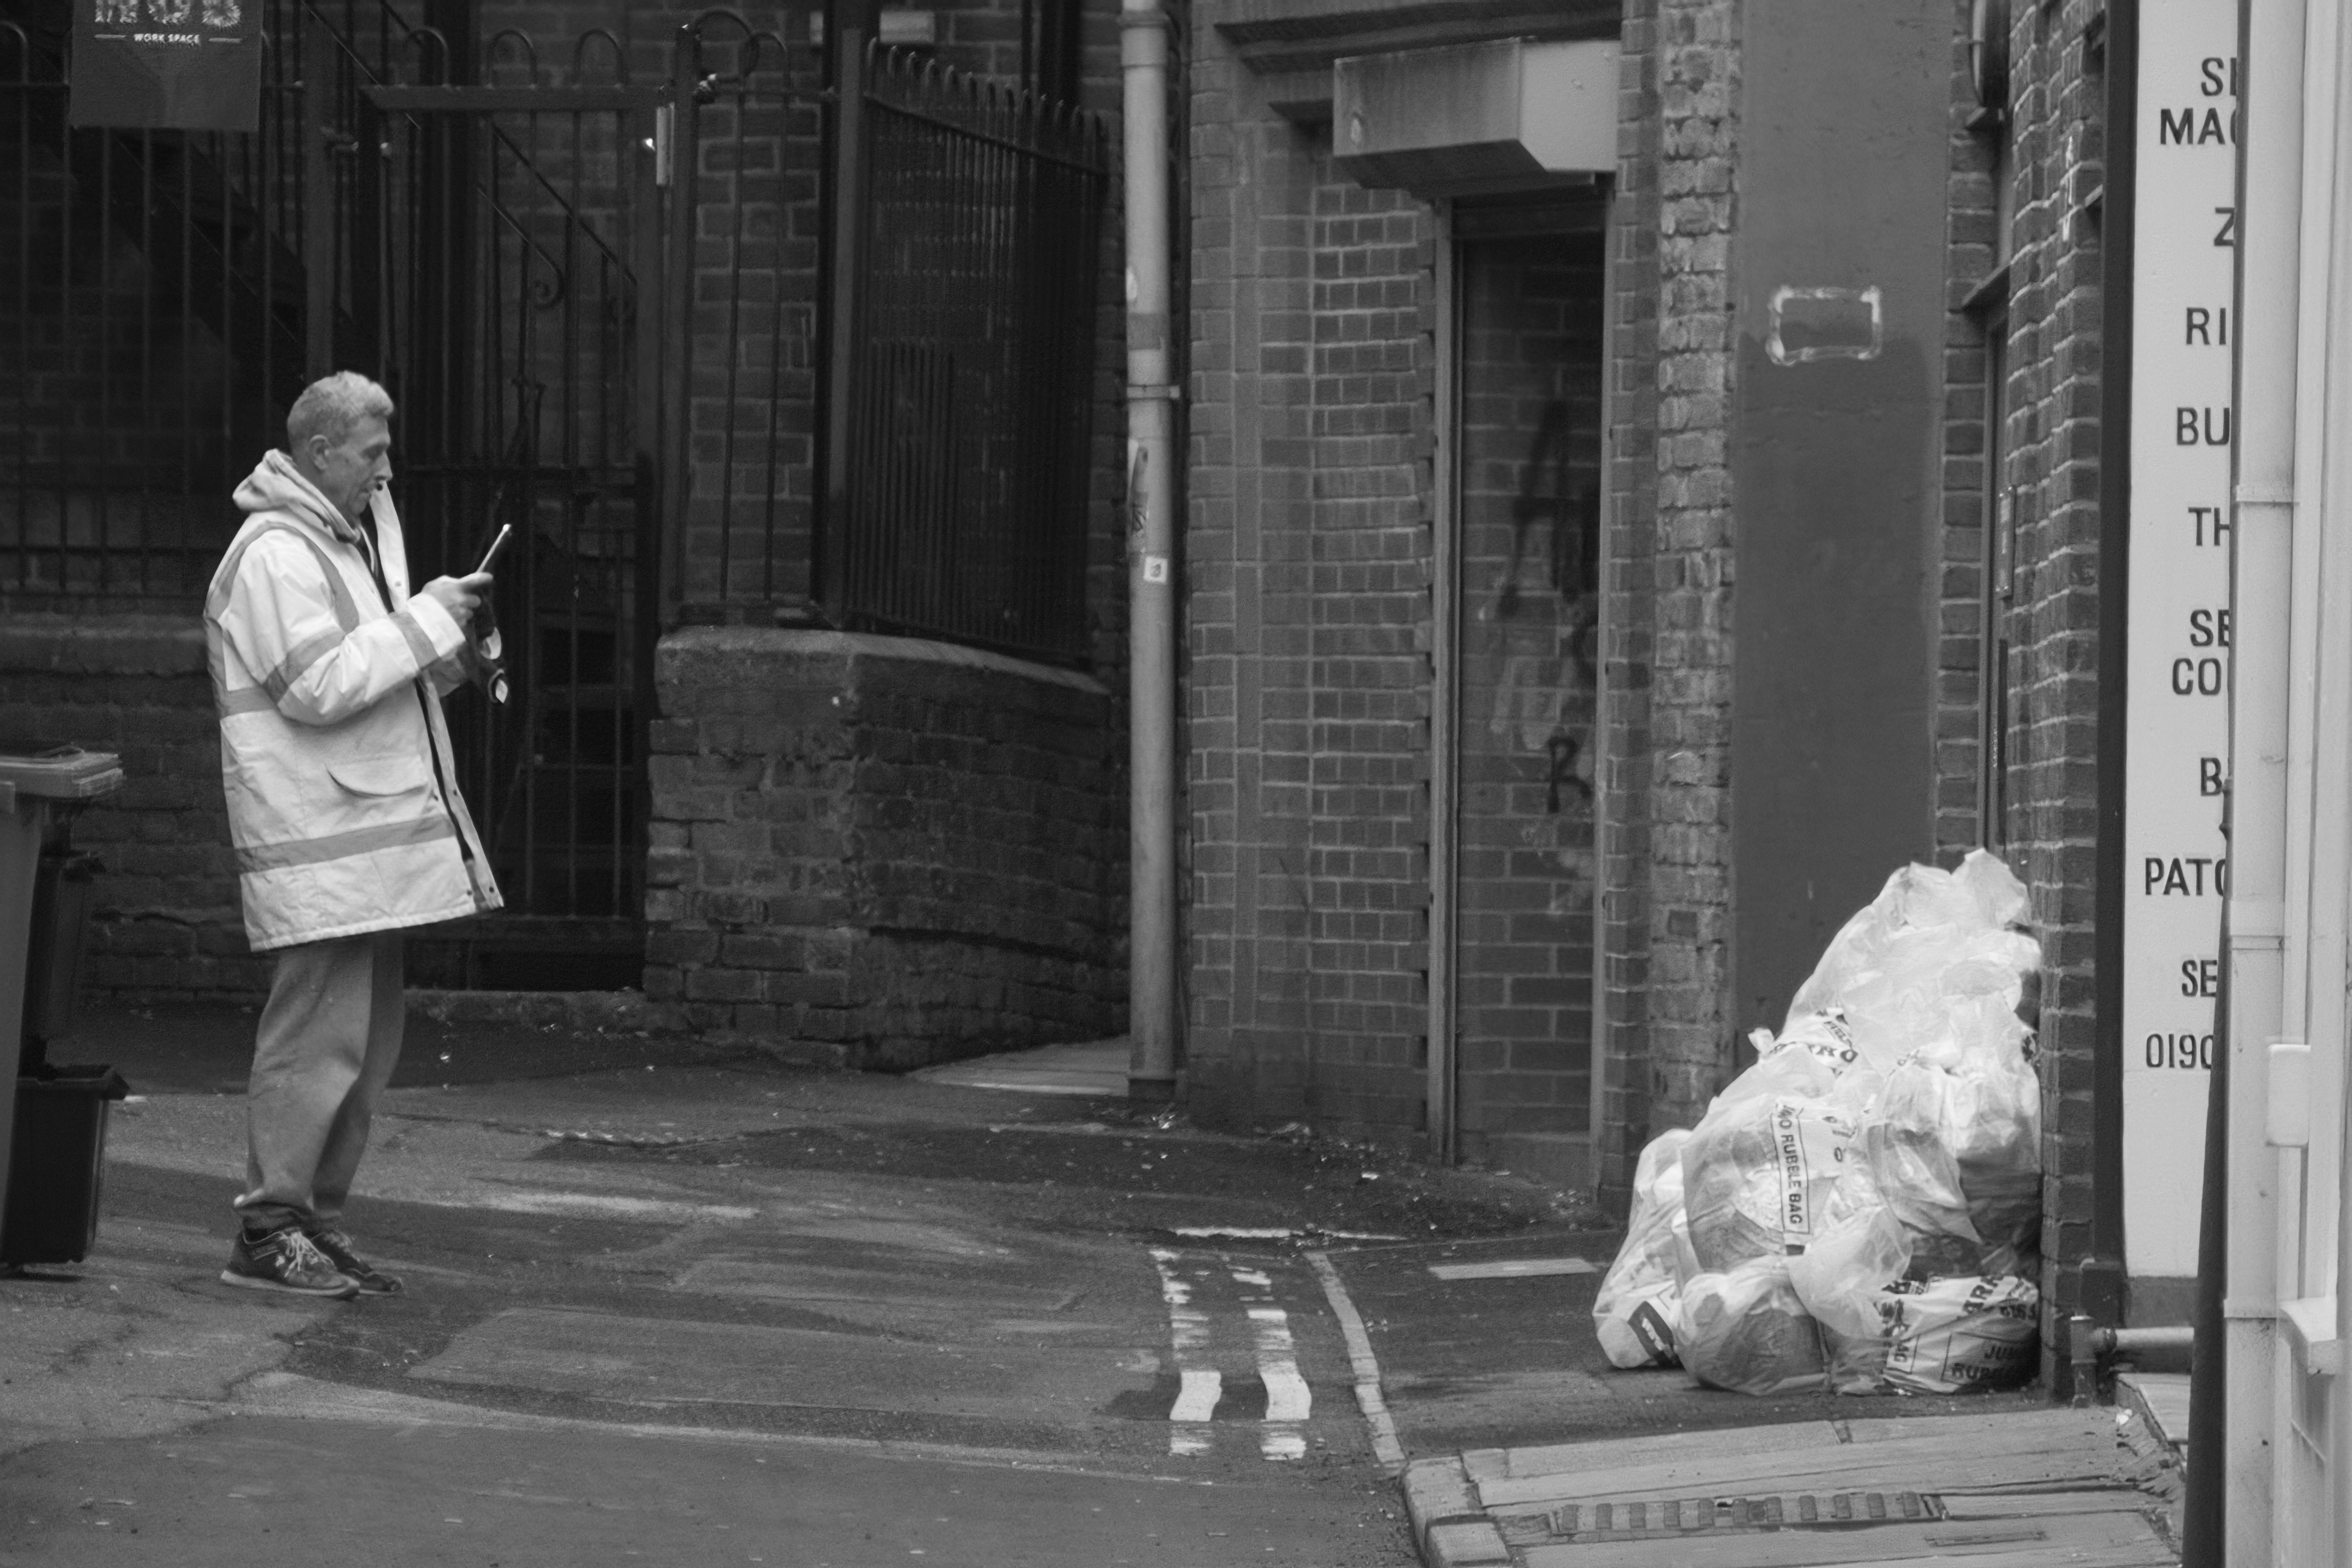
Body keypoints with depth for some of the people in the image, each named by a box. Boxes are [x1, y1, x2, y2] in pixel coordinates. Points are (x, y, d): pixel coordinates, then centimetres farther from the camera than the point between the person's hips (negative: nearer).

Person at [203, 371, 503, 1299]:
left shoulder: (355, 537, 19)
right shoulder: (276, 555, -12)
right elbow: (318, 686, -20)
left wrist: (451, 642, 8)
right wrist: (427, 620, -15)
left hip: (376, 830, 10)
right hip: (319, 841, -10)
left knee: (370, 1043, 11)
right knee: (320, 1032, -10)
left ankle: (316, 1222, 17)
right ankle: (269, 1232, -6)